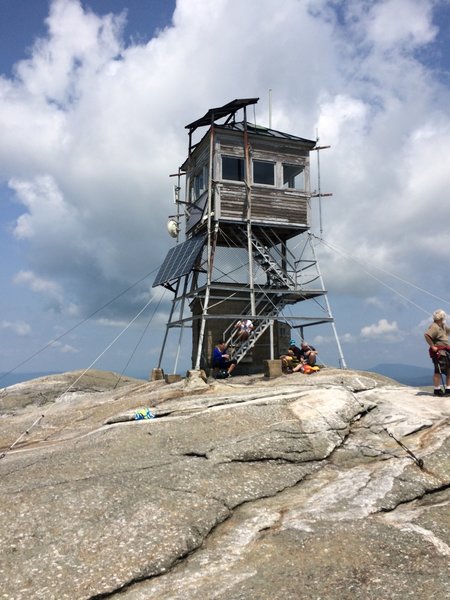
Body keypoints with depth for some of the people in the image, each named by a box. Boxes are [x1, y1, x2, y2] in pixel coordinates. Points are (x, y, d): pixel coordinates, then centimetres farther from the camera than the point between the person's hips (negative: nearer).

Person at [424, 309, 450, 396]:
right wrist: (432, 346, -25)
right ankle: (437, 390, 2)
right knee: (438, 371, -5)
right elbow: (426, 334, -31)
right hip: (438, 352, -10)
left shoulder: (443, 326, 16)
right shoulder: (434, 327, -15)